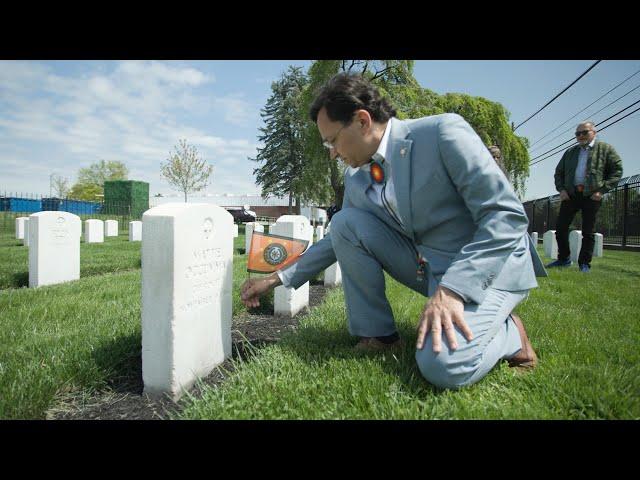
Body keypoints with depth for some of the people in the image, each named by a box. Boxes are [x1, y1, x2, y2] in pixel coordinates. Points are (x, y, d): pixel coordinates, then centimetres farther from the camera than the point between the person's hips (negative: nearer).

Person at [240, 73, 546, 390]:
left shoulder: (443, 132, -18)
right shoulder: (356, 178, 1)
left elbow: (507, 215, -20)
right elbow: (341, 239, 13)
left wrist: (451, 290, -29)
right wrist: (276, 279, 8)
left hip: (489, 263, -6)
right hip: (427, 267, 6)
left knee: (442, 366, -30)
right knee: (345, 223, -10)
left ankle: (509, 333, 2)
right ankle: (377, 334, -2)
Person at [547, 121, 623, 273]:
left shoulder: (605, 149, 5)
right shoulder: (570, 152, 16)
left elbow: (617, 170, 0)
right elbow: (558, 173, 19)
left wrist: (602, 190, -9)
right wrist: (561, 189, 2)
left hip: (592, 196, -3)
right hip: (570, 194, 4)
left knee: (588, 232, 1)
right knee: (561, 227, 1)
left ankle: (584, 263, 9)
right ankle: (564, 259, 14)